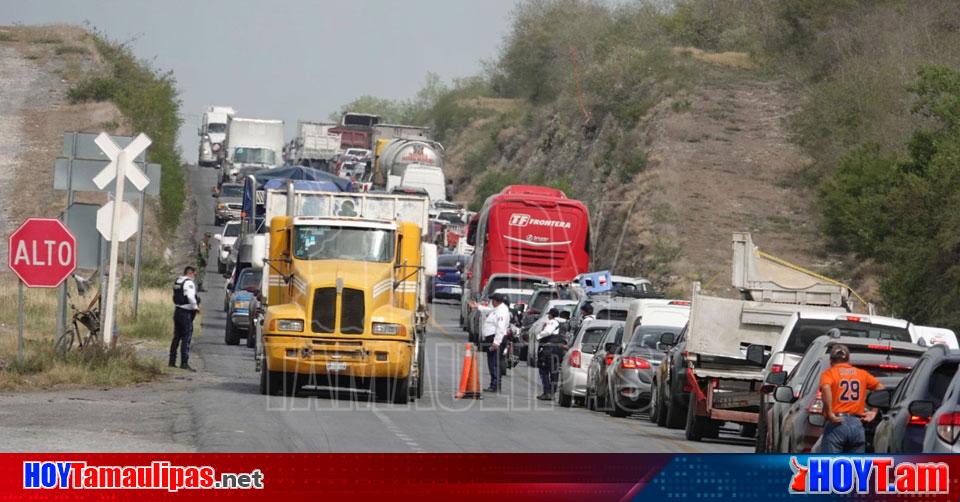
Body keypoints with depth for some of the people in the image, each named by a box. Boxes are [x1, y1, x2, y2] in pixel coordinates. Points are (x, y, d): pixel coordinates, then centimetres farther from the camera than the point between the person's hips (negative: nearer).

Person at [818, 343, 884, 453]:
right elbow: (880, 388, 13)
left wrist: (829, 413, -15)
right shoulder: (862, 374, 17)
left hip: (837, 424, -4)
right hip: (857, 425, 4)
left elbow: (826, 388, -18)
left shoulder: (829, 373, 3)